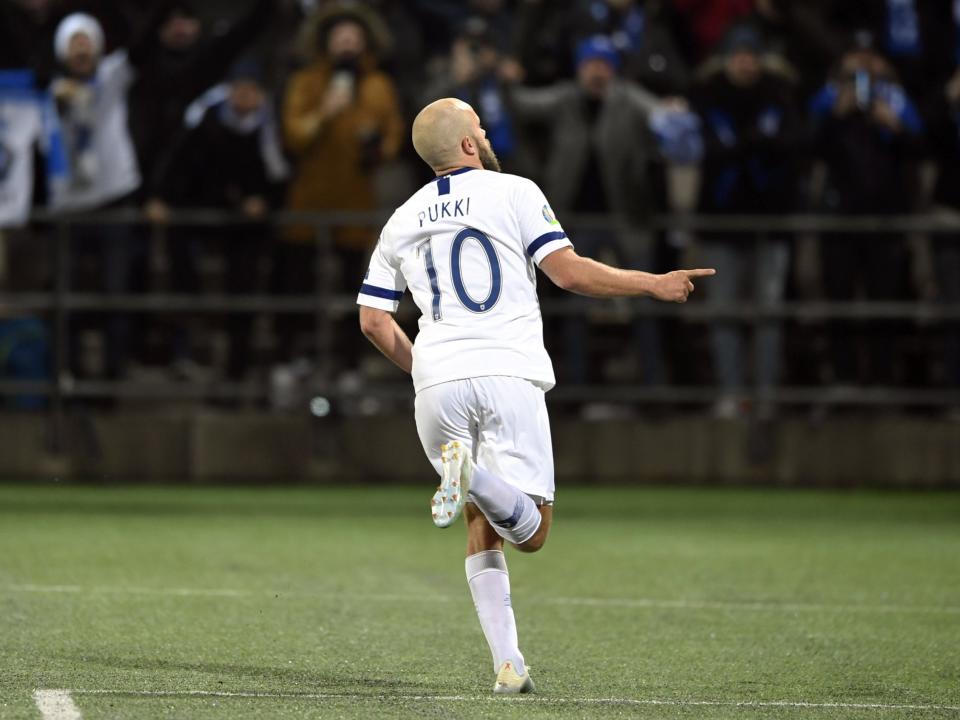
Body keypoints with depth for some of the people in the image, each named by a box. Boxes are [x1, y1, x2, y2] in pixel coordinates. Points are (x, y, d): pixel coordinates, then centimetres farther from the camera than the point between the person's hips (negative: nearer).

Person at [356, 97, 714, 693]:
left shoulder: (403, 220, 19)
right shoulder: (513, 193, 6)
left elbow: (374, 318, 18)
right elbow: (569, 271, -4)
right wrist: (653, 284, 7)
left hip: (438, 383, 4)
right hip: (509, 376, -4)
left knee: (483, 528, 16)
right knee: (530, 530, -2)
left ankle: (508, 664, 2)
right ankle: (474, 475, -34)